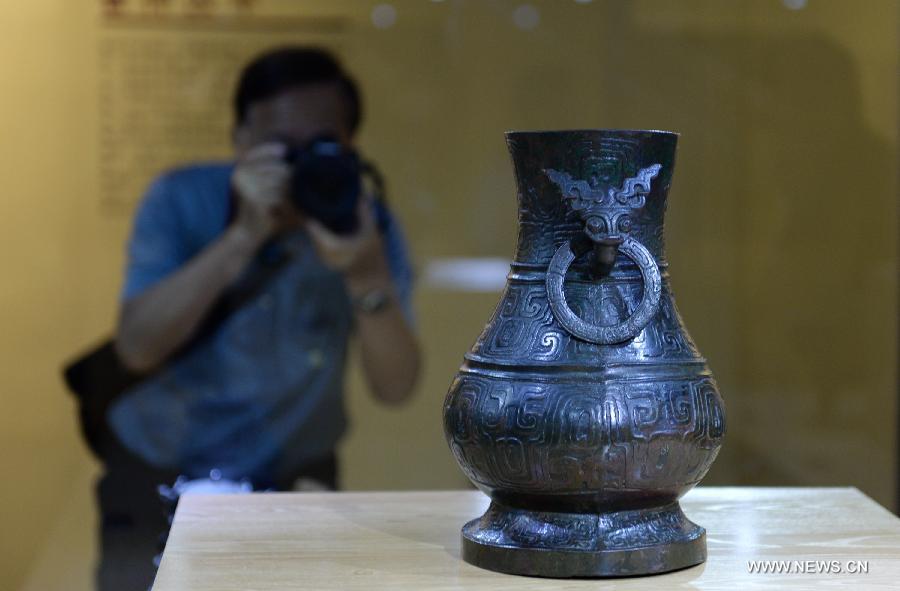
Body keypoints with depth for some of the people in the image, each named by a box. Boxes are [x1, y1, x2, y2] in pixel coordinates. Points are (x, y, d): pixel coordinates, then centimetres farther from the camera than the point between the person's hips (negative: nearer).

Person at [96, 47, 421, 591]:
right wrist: (245, 235, -37)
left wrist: (368, 277, -40)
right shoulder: (182, 200, -18)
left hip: (292, 477, 1)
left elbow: (395, 388, -23)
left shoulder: (366, 224, -15)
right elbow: (137, 347, -30)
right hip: (159, 470, -1)